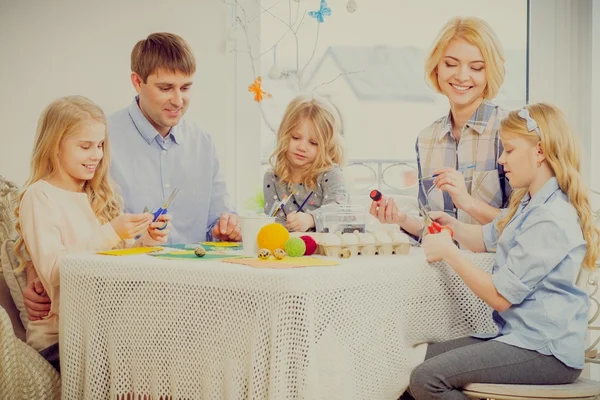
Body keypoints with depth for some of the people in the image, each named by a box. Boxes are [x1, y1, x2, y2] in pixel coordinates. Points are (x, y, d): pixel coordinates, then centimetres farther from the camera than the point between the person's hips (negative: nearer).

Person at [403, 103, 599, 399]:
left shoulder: (550, 220, -20)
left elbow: (500, 295, -19)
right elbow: (486, 238, 26)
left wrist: (449, 252, -10)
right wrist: (451, 225, 5)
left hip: (546, 352, -10)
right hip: (520, 335, 10)